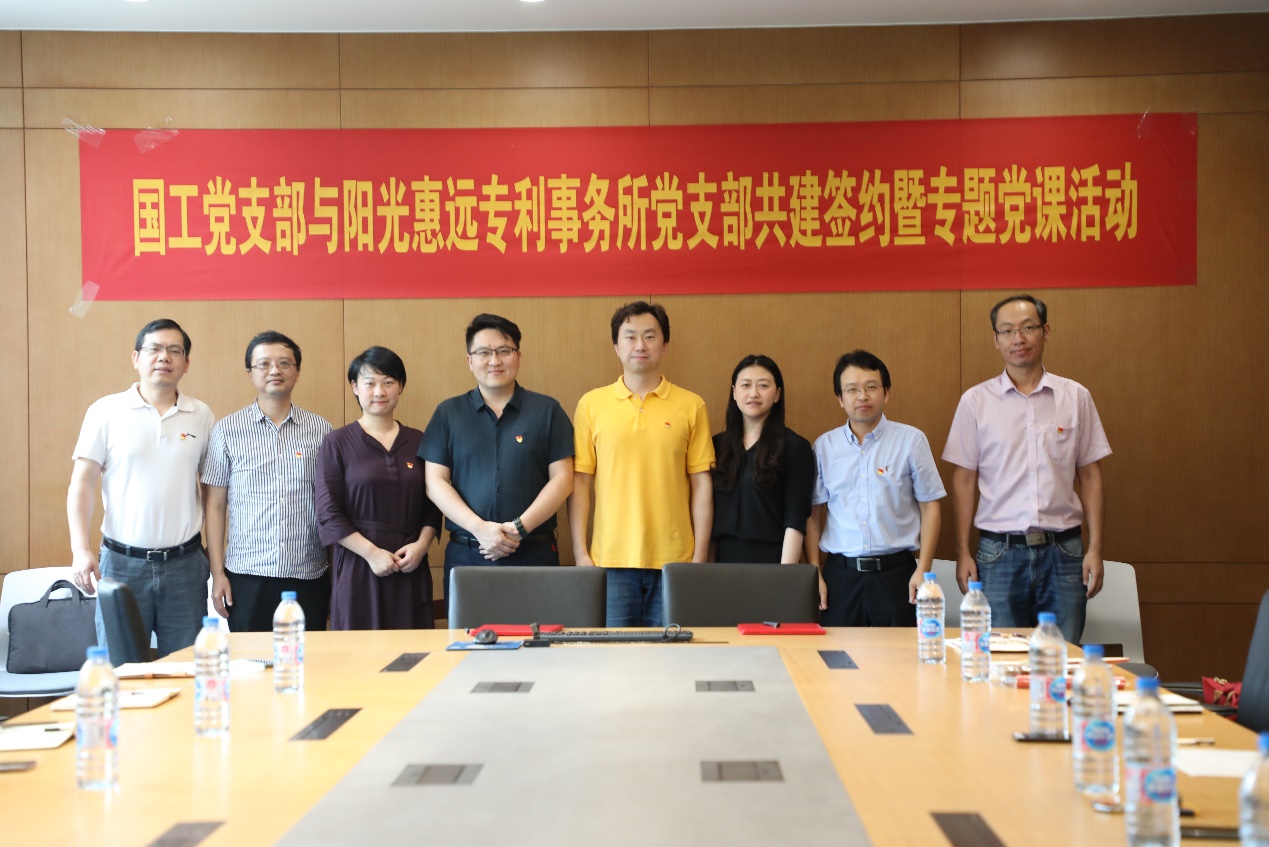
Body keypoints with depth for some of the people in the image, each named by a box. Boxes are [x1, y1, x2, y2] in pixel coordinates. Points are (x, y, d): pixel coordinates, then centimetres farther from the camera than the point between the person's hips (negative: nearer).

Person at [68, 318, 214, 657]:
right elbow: (82, 483, -3)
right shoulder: (106, 411, -1)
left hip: (185, 564, 2)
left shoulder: (201, 416, 6)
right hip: (122, 562, -1)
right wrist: (80, 549, -13)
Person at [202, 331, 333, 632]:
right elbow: (215, 505, 4)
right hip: (247, 576, -1)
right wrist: (217, 573, -1)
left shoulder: (321, 430, 6)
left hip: (309, 576, 1)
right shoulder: (227, 430, 4)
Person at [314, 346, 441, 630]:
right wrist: (371, 552, -11)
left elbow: (432, 506, 13)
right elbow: (328, 513, -3)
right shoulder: (338, 443, 2)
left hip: (411, 569, 3)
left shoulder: (418, 442, 11)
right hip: (358, 567, -2)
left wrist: (421, 544, -5)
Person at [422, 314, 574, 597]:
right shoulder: (448, 414, 9)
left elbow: (562, 479, 1)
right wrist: (479, 528, -12)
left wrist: (519, 528, -11)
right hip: (466, 554, 1)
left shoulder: (547, 410, 6)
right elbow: (435, 482, 3)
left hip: (534, 554, -1)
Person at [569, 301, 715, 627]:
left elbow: (701, 484, 5)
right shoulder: (592, 404, 5)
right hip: (611, 561, 0)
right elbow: (580, 482, 5)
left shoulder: (691, 406, 5)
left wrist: (700, 556, 0)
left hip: (674, 562, 0)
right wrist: (580, 553, 0)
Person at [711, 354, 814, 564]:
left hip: (771, 559, -3)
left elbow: (795, 522, -9)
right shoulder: (718, 445, 8)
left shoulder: (795, 447, -3)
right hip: (724, 557, 3)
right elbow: (708, 511, 9)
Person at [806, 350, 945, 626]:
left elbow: (930, 507, 3)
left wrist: (923, 570, -4)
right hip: (840, 573, 1)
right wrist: (814, 574, 2)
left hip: (896, 572, -1)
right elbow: (814, 513, 8)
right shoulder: (824, 446, 6)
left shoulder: (911, 440, 1)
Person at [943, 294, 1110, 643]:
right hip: (1000, 549, -1)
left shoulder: (1076, 397, 6)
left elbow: (1090, 476, 8)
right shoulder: (975, 401, 3)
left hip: (1063, 549, 1)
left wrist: (1095, 548, 1)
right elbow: (964, 480, 4)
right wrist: (962, 553, 0)